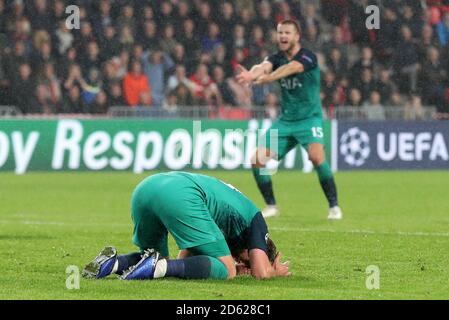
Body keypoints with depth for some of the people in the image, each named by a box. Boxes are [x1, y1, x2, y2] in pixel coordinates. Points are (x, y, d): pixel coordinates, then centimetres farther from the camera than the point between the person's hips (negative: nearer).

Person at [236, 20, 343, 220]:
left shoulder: (307, 57, -14)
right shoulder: (278, 58, 2)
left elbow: (291, 68, -36)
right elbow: (264, 66, -21)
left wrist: (268, 78, -56)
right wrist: (252, 74, -47)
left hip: (309, 118, -6)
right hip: (285, 120, 6)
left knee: (316, 156, -30)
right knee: (257, 160, -4)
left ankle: (334, 206, -16)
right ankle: (271, 206, 13)